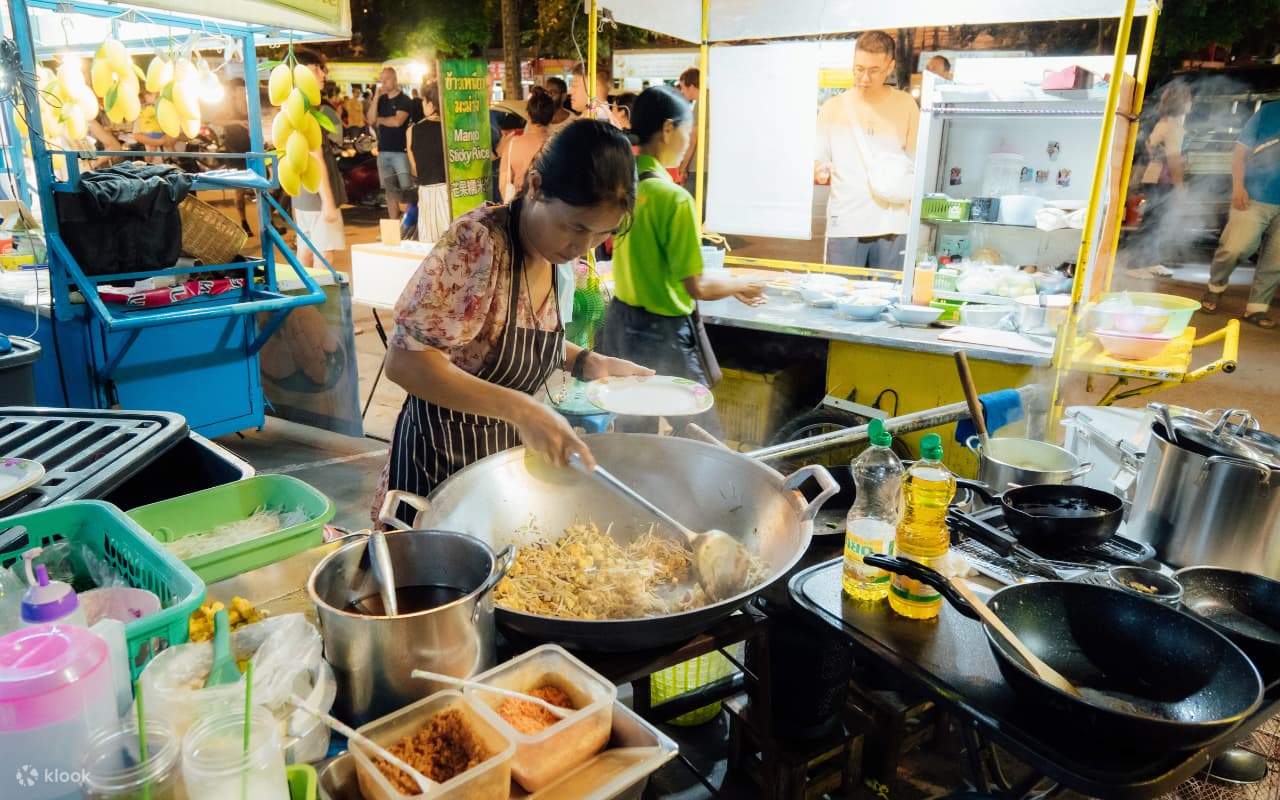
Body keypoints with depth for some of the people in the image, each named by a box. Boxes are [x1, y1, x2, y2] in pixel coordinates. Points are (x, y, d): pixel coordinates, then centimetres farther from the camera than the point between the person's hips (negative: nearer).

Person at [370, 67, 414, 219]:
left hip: (401, 151, -5)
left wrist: (380, 120, 2)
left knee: (407, 189, -8)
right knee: (390, 191, 7)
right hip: (383, 151, 5)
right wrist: (376, 96, -5)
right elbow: (371, 119, 1)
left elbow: (397, 121, -15)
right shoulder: (380, 99, 14)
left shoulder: (404, 100, -2)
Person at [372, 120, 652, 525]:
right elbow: (405, 360, -28)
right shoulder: (477, 242, -25)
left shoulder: (555, 251, -3)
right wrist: (520, 408, -35)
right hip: (444, 460, -7)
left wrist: (585, 362, -2)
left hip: (508, 450, 7)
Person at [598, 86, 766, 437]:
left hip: (622, 323, 8)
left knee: (633, 433, 19)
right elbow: (697, 287, -19)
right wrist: (740, 285, -1)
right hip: (663, 334, -8)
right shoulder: (674, 197, -21)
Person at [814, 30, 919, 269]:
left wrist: (906, 185, -8)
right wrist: (819, 173, -15)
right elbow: (817, 165, 8)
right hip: (845, 224, 0)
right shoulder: (832, 107, 8)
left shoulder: (905, 104, 8)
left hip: (893, 224, 0)